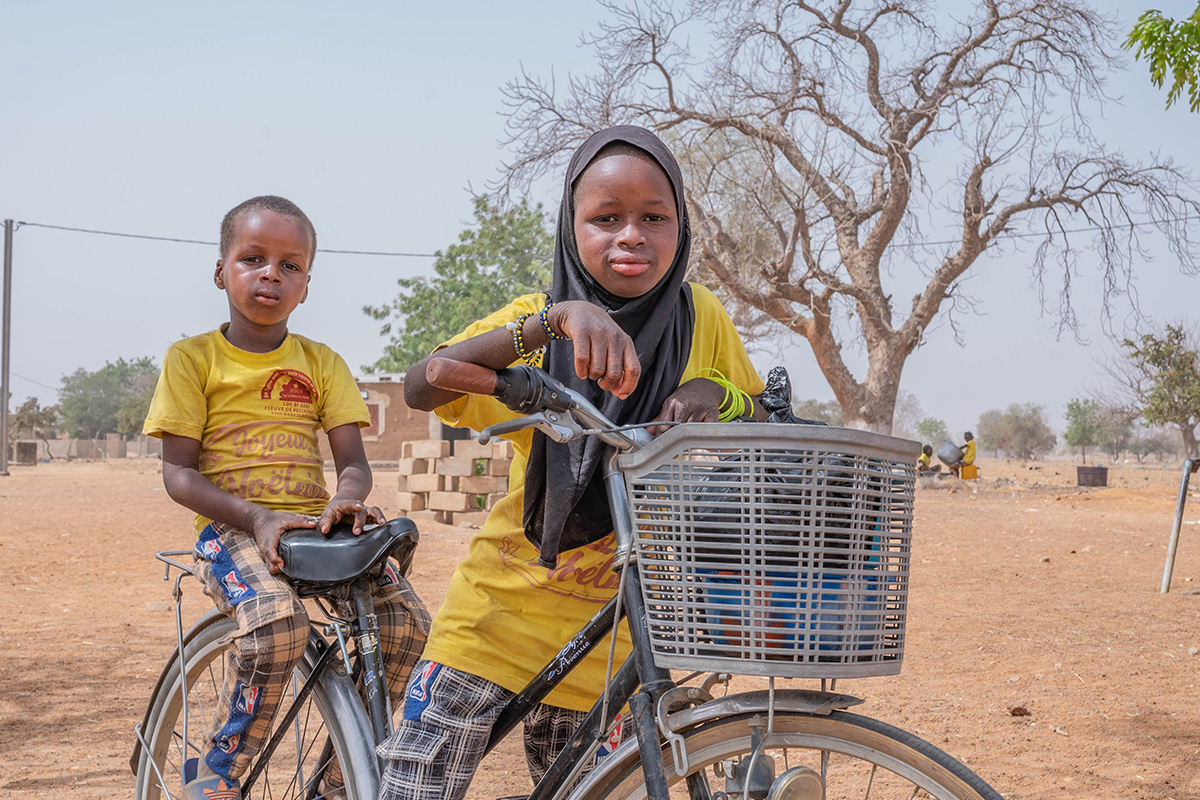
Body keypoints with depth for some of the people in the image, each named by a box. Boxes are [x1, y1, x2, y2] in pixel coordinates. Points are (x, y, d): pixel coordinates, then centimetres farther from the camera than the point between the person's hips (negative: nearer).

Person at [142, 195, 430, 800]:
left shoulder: (322, 363, 11)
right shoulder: (192, 358, 2)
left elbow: (353, 462, 7)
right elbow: (178, 473, -3)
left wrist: (345, 501, -18)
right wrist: (257, 517, -19)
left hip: (313, 525, 4)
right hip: (232, 530, -4)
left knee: (406, 620, -20)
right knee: (277, 619, -36)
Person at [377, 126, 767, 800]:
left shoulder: (701, 318, -3)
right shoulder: (537, 320, -8)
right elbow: (421, 387, -26)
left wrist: (716, 394, -15)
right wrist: (554, 319, -41)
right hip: (495, 616, -1)